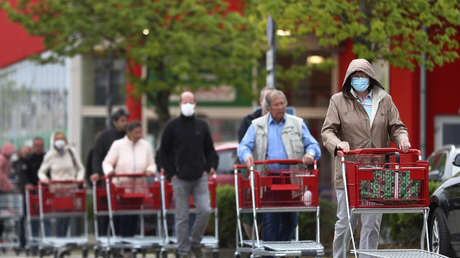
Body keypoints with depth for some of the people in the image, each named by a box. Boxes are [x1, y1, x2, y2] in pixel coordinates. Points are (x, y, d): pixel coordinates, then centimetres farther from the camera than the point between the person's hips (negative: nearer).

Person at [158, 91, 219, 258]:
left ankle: (195, 243, 11)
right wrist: (171, 173, -2)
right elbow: (164, 152, 5)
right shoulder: (172, 126, 3)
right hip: (180, 179, -2)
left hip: (200, 177, 2)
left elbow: (210, 150, 17)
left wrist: (209, 167, 2)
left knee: (205, 210, -10)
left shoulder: (202, 126, 10)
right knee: (182, 217, 1)